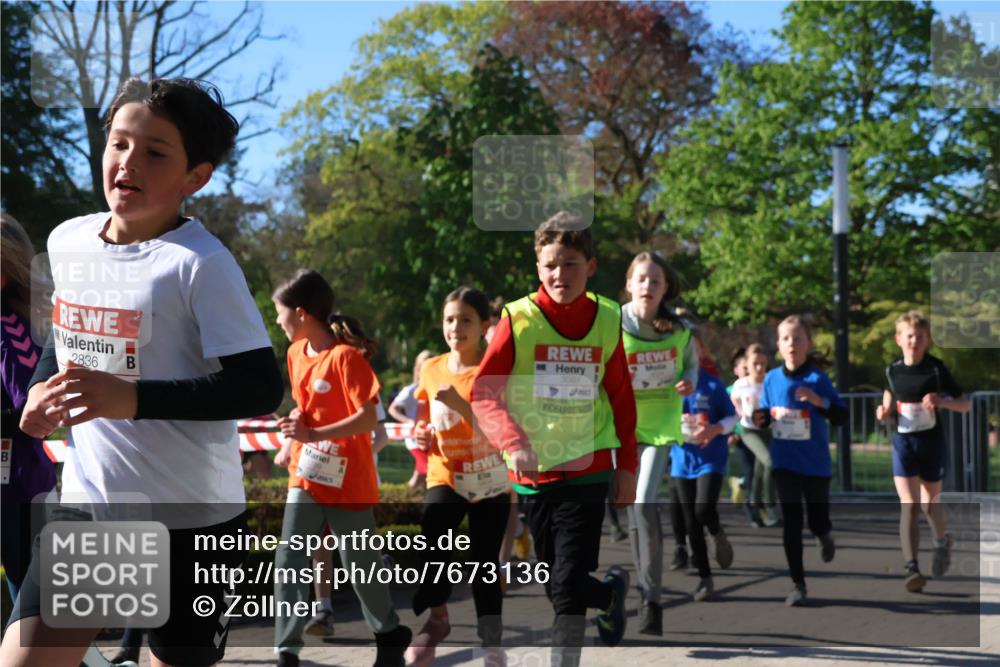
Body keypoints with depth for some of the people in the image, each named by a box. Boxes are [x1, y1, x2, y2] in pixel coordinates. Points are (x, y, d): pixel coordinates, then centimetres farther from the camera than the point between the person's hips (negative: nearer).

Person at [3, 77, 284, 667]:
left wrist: (133, 398, -30)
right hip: (86, 505, 5)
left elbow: (261, 388, -22)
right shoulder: (67, 241, 4)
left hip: (193, 516, -5)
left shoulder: (202, 264, -17)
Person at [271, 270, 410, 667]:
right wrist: (291, 443, 2)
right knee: (289, 560, -4)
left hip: (348, 480, -6)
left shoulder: (346, 356, -18)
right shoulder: (296, 354, 6)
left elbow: (367, 419, -22)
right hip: (306, 477, 6)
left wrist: (313, 435, -28)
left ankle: (390, 634, 30)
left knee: (359, 562, 8)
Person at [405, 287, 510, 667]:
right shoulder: (431, 369, 4)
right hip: (445, 477, 3)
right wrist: (421, 435, -1)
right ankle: (436, 619, 3)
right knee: (428, 545, -20)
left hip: (491, 482, -3)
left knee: (483, 562, 4)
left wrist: (459, 403, -29)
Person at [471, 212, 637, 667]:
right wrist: (513, 442, -25)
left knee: (568, 587, -9)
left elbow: (621, 398, 10)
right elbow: (483, 391, -10)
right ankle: (611, 591, 44)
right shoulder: (518, 319, -8)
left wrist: (627, 467, 10)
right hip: (531, 473, 1)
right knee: (555, 586, 14)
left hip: (587, 472, -1)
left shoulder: (608, 321, 0)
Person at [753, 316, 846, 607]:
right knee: (791, 524, -1)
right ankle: (798, 584, 8)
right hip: (785, 462, 2)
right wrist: (760, 420, -11)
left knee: (818, 522, 9)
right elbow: (766, 414, 12)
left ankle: (824, 535, 47)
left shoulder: (817, 378, -10)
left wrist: (818, 400, -30)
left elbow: (841, 416, -13)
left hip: (815, 464, -2)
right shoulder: (772, 378, 0)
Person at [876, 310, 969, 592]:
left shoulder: (937, 369, -10)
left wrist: (942, 401, -24)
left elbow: (965, 404, -5)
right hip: (903, 442, 1)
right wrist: (884, 412, -5)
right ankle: (911, 568, -14)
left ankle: (942, 541, 44)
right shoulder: (892, 371, -3)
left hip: (932, 442, -1)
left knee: (929, 503, 12)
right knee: (908, 505, -11)